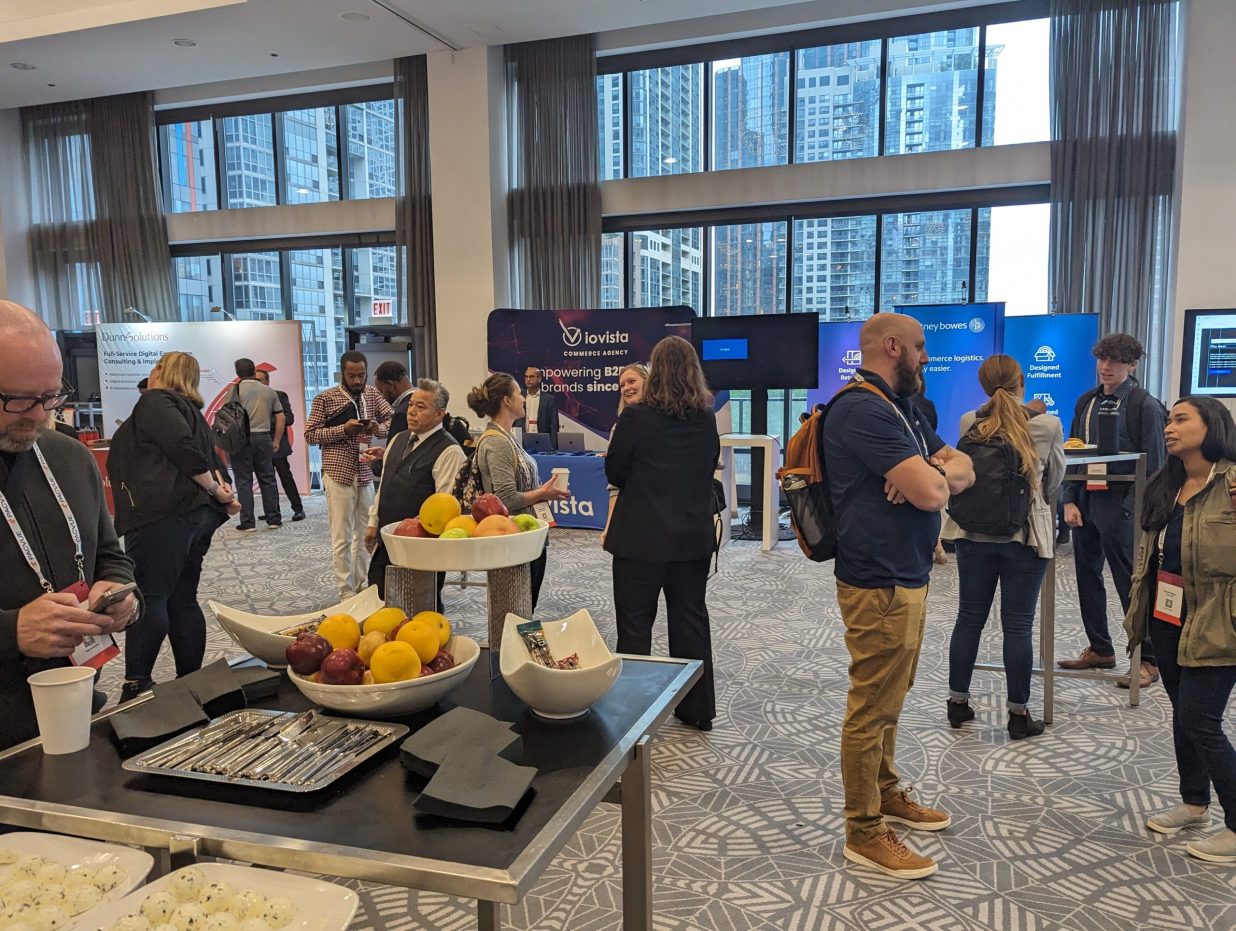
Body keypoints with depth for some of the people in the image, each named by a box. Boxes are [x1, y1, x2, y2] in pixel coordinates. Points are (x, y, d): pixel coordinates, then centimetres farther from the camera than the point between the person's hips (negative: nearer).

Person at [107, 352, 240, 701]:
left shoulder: (155, 402, -3)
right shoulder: (191, 410, 24)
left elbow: (185, 449, -16)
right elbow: (207, 459, 19)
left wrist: (215, 491, -6)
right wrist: (219, 492, 2)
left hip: (163, 515, -9)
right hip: (198, 515, 9)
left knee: (148, 598, -9)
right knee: (183, 600, 10)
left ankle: (136, 685, -9)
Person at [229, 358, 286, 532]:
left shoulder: (235, 390, -3)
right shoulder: (269, 391, 9)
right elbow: (281, 417, 8)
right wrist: (276, 441, 13)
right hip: (264, 438, 3)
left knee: (244, 481, 2)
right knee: (267, 479, 11)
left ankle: (248, 523, 2)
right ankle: (273, 519, 13)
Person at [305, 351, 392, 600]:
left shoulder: (373, 394, 9)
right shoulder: (325, 399, -3)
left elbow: (392, 420, 13)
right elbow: (310, 434, -4)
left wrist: (378, 428, -9)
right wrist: (343, 429, -17)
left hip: (365, 474, 4)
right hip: (339, 474, -4)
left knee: (365, 533, 11)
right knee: (342, 537, 0)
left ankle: (362, 585, 22)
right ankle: (347, 591, 8)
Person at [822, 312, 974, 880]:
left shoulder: (900, 407, 15)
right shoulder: (864, 408, -19)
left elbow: (963, 470, 11)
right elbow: (930, 491, -26)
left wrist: (934, 472, -12)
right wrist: (937, 475, -1)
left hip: (907, 577, 10)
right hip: (879, 584, -10)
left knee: (888, 700, 22)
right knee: (872, 708, 0)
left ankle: (886, 794, 38)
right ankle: (864, 833, 13)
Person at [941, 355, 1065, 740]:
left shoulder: (969, 423, -1)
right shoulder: (1048, 425, -5)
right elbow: (1054, 479, 10)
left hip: (974, 532, 2)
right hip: (1025, 535, -2)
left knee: (969, 617, 11)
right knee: (1018, 624, 4)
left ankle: (958, 702, 20)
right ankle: (1018, 714, 13)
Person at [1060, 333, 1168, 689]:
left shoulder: (1145, 405, -7)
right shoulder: (1086, 401, 11)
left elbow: (1153, 465, -9)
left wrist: (1133, 509, -15)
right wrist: (1070, 500, 4)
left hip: (1119, 504, -6)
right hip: (1086, 500, 7)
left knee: (1130, 583, -1)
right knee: (1087, 577, 13)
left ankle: (1148, 660, 11)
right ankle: (1100, 649, 28)